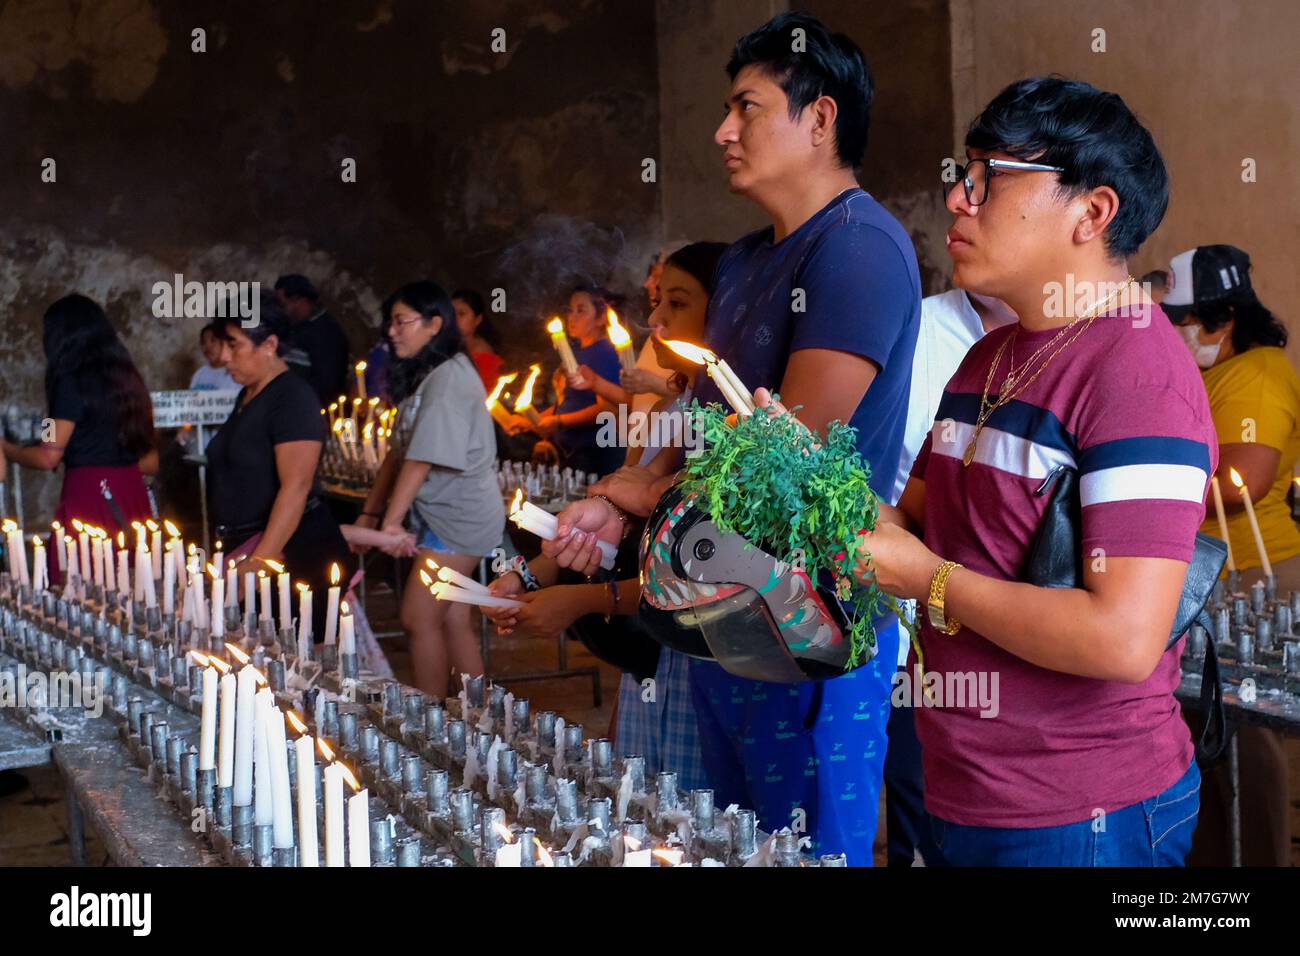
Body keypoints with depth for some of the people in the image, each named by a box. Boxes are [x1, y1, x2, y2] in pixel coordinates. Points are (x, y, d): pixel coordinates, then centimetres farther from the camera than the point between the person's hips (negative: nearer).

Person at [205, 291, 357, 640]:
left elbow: (296, 487, -22)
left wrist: (260, 560, -27)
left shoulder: (293, 398, -13)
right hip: (245, 547, 9)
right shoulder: (247, 396, 17)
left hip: (294, 551, -9)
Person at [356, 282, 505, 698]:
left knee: (418, 619, -7)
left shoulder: (449, 378, -16)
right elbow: (398, 453, 12)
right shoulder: (422, 377, 14)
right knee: (452, 620, 10)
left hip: (460, 516, -9)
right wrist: (370, 513, 8)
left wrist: (391, 522, -20)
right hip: (441, 517, 9)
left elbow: (423, 459, -21)